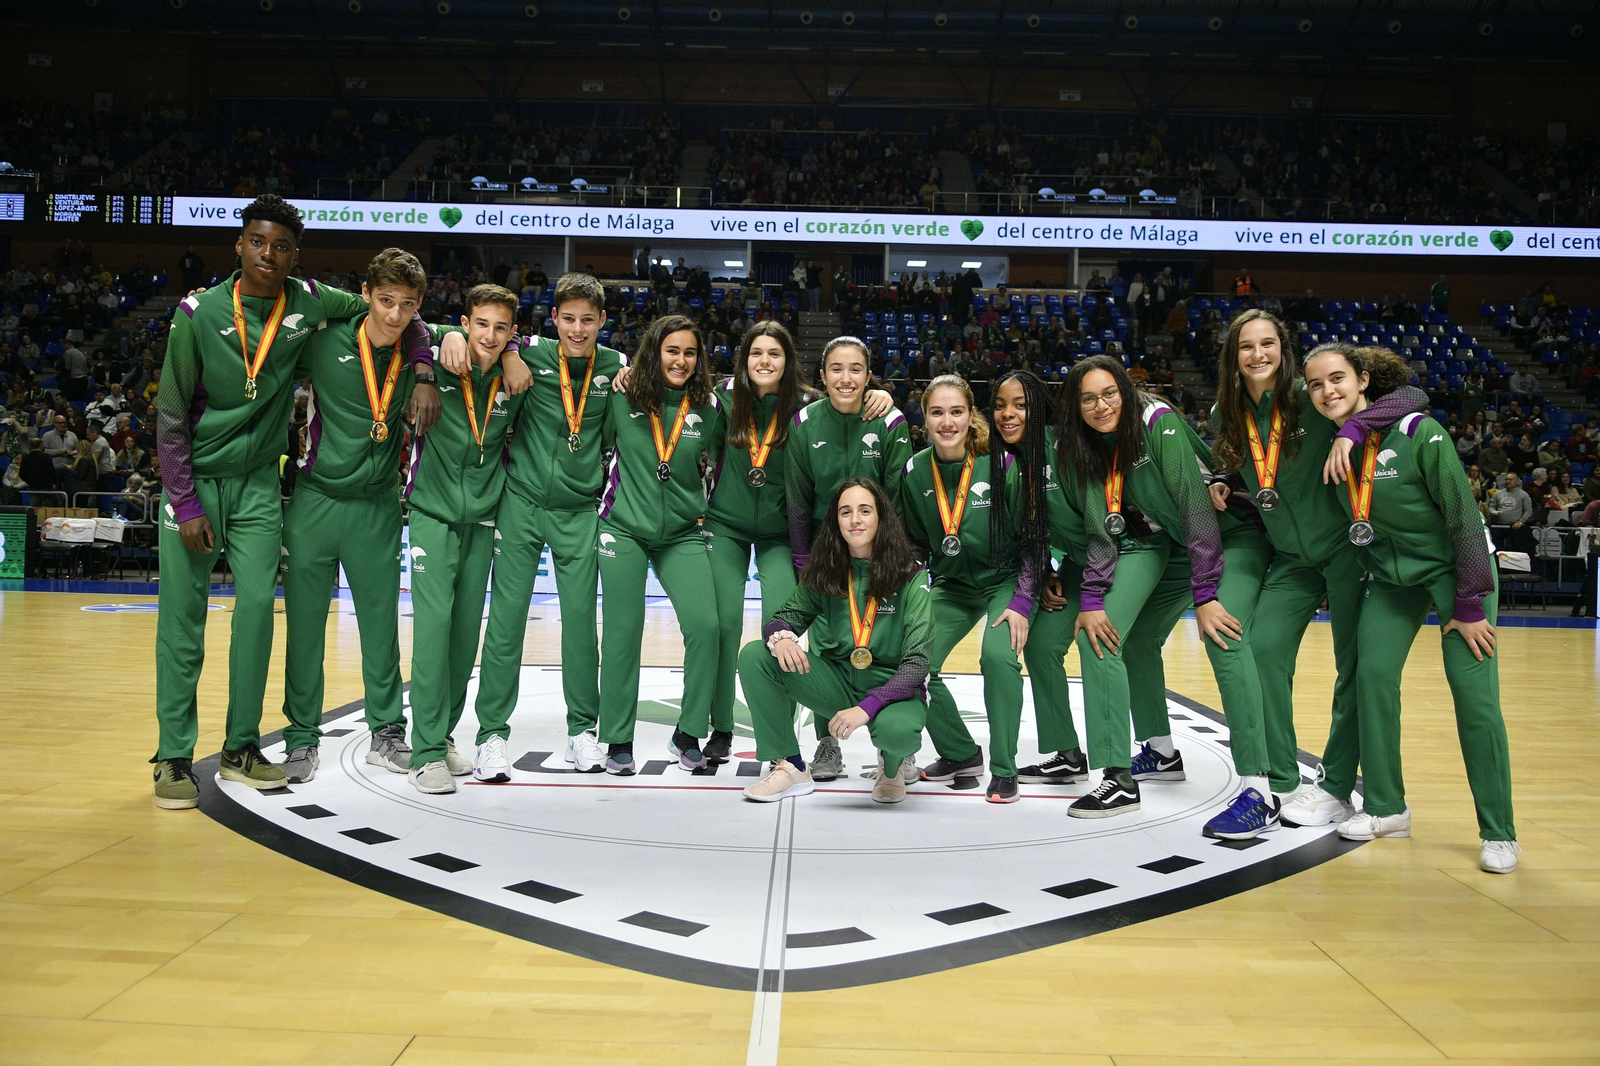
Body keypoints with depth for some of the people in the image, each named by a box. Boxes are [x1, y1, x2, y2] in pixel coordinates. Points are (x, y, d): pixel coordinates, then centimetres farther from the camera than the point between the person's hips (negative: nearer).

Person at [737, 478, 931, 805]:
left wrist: (867, 707, -30)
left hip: (892, 690, -3)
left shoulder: (910, 576, -12)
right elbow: (787, 616, 4)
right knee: (754, 655, -16)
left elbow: (918, 661, -17)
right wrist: (781, 637, -23)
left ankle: (891, 765, 2)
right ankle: (791, 767, -4)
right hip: (837, 682, 4)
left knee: (896, 729, -39)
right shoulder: (826, 572, 0)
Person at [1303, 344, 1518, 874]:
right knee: (1372, 676, -4)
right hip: (1391, 575, 5)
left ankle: (1499, 833, 2)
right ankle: (1386, 809, 11)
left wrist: (1470, 605, -18)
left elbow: (1464, 518, -19)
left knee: (1474, 693, -10)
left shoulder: (1419, 433, -22)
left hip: (1456, 568, -5)